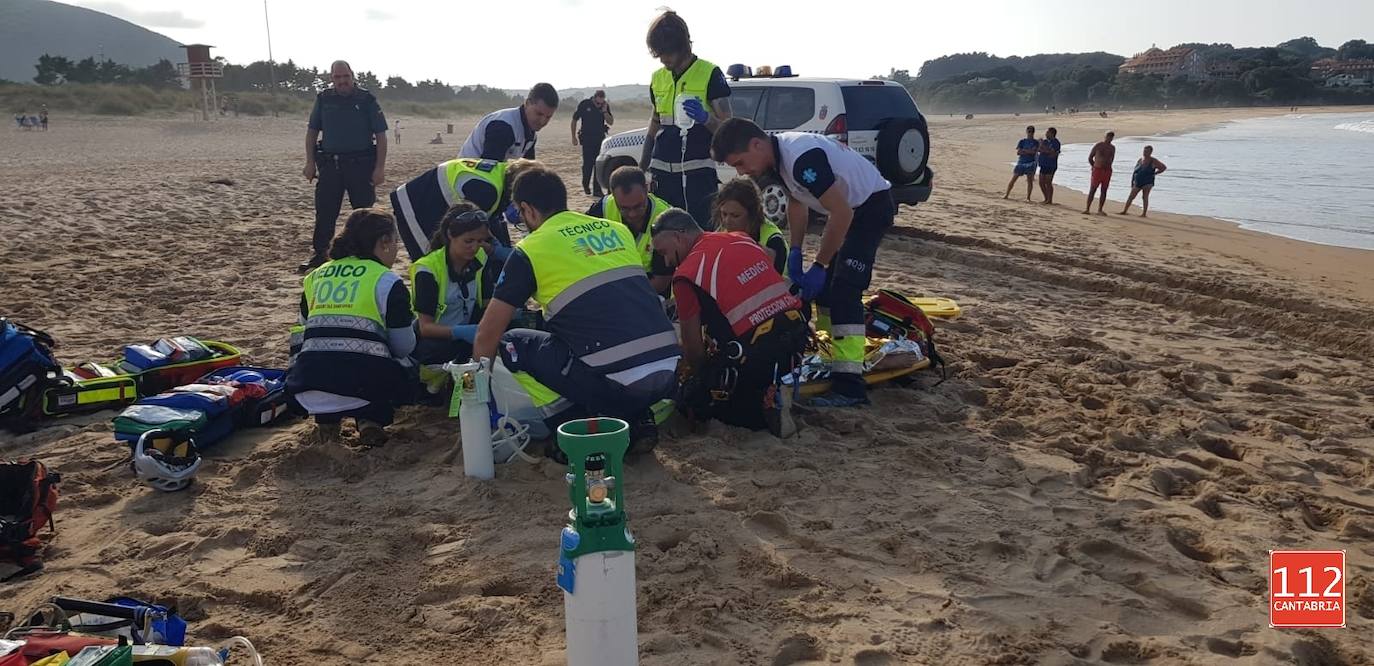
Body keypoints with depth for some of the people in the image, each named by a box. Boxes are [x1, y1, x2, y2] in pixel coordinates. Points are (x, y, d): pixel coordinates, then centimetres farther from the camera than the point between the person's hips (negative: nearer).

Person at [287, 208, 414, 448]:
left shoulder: (315, 277, 17)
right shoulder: (388, 282, 1)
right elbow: (404, 347, 4)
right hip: (364, 385, -4)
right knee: (409, 373, 28)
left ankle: (326, 417, 14)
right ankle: (370, 418, 3)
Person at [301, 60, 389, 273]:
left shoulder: (366, 100, -1)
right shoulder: (324, 99, 8)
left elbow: (381, 135, -3)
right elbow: (312, 132, 13)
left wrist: (380, 167, -10)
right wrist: (310, 162, 5)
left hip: (361, 165, -3)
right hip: (329, 164, 3)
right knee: (324, 212, 4)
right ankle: (319, 254, 14)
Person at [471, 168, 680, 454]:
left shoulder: (530, 250, 4)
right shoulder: (617, 229, 19)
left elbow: (488, 334, 11)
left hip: (618, 384, -6)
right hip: (669, 374, 6)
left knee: (511, 344, 15)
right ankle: (637, 421, 16)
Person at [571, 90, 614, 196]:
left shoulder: (605, 106, 0)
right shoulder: (584, 104, -8)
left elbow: (611, 122, -2)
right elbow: (574, 120, 1)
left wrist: (604, 111, -17)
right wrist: (574, 137, 0)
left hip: (600, 138, 2)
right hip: (587, 138, -2)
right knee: (587, 164, -1)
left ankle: (597, 190, 2)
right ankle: (586, 186, 22)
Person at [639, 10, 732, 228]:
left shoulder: (710, 74, -3)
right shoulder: (658, 78, 13)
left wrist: (705, 118, -25)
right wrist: (642, 167, 23)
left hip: (698, 172, -5)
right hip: (662, 171, 5)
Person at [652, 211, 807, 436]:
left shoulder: (687, 273, -5)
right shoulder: (743, 240, 15)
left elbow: (692, 345, 0)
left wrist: (701, 374, 22)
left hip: (756, 351, -8)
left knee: (695, 400, 14)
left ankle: (765, 406, -5)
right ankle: (770, 395, 6)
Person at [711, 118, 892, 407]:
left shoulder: (801, 157, -31)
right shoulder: (779, 153, -2)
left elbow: (841, 213, -30)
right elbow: (797, 201, 13)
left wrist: (818, 267, -23)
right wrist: (795, 252, 5)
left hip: (873, 204, -10)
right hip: (850, 207, 10)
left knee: (843, 290, -18)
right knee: (824, 285, 13)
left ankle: (849, 386, -19)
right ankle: (834, 357, 26)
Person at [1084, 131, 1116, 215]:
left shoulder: (1112, 148, 11)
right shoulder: (1098, 145, -1)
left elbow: (1111, 159, 20)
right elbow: (1090, 158, 4)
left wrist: (1106, 167, 14)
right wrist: (1094, 166, 8)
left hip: (1107, 171, 4)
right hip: (1097, 170, -4)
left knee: (1104, 191, 3)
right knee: (1092, 190, -5)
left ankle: (1100, 210, 6)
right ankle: (1087, 209, -4)